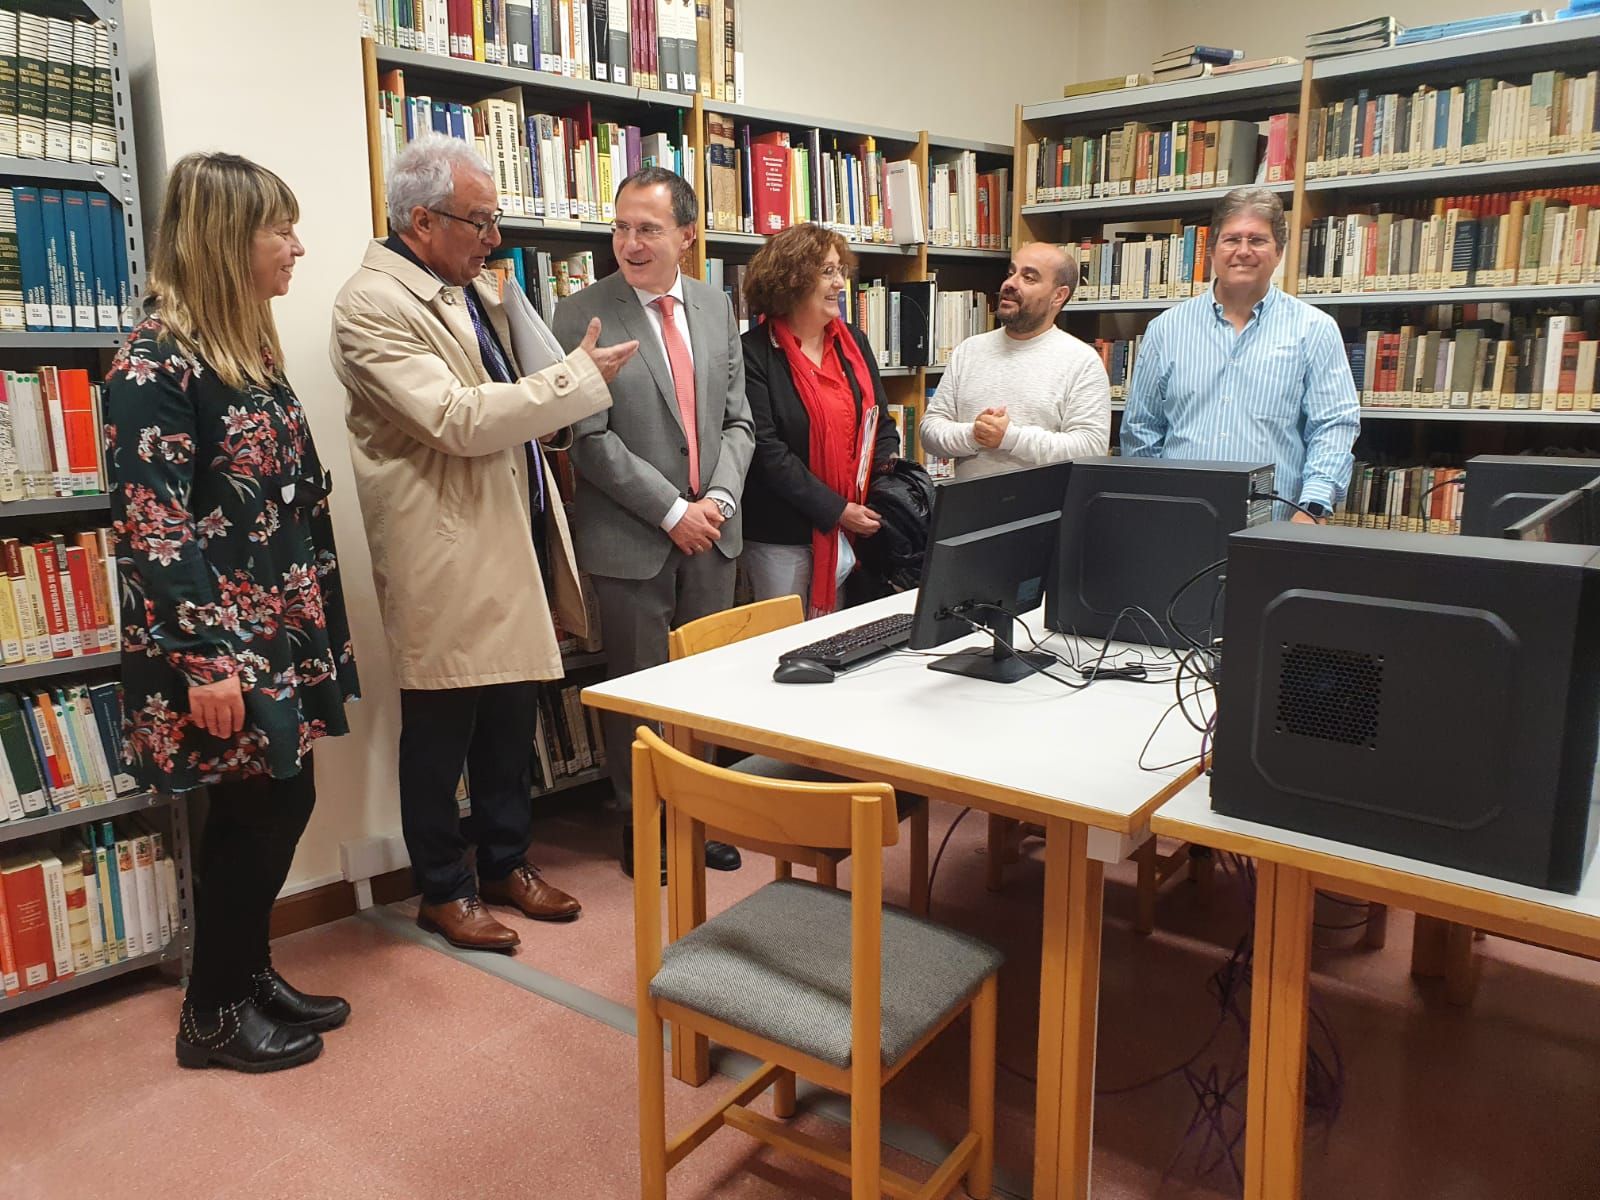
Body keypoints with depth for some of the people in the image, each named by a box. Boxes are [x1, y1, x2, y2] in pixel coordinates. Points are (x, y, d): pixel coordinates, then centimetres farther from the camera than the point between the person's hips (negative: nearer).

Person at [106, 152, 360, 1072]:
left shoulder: (250, 345, 11)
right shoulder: (156, 362, -16)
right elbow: (151, 528, -19)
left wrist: (321, 621, 18)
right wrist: (203, 659, -20)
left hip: (281, 630, 8)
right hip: (223, 642, -8)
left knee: (280, 805, 14)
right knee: (256, 815, 2)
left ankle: (250, 975, 31)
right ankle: (212, 1015, 21)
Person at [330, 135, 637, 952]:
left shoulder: (473, 289, 14)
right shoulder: (373, 304, -14)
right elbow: (458, 420, -24)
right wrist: (580, 377, -18)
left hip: (511, 540, 8)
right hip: (446, 555, -8)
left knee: (511, 718, 16)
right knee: (441, 730, 6)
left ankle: (506, 861, 32)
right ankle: (444, 889, 22)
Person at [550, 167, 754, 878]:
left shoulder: (716, 308, 9)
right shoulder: (582, 315, -6)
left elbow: (737, 421, 10)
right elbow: (590, 439, -11)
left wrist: (719, 500, -7)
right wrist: (673, 512, -14)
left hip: (710, 531, 5)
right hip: (632, 541, -4)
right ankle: (640, 826, 24)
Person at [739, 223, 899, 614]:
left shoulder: (853, 343, 9)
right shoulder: (755, 353, -10)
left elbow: (881, 423, 14)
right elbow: (766, 450, -16)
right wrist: (836, 510, -16)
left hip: (856, 529, 6)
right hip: (781, 538, -5)